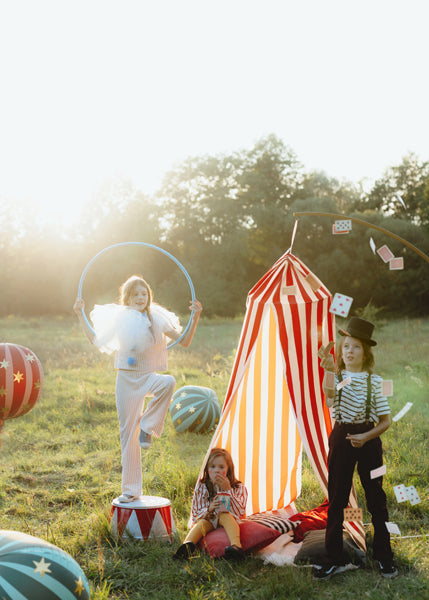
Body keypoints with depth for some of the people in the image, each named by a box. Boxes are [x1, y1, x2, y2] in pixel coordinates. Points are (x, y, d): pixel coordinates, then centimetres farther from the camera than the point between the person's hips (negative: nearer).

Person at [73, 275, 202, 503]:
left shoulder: (157, 318, 3)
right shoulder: (119, 318, 5)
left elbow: (184, 341, 4)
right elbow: (96, 340, 12)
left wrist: (195, 317, -7)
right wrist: (80, 316, 8)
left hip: (149, 376, 0)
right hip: (127, 379, 1)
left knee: (168, 382, -37)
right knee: (128, 433, 2)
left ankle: (147, 427, -17)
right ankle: (131, 489, 14)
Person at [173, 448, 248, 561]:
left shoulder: (238, 488, -4)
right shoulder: (201, 488, -1)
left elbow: (239, 512, -15)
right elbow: (195, 514, 0)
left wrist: (228, 490, -23)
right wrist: (209, 509, -23)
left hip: (227, 522, -1)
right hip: (208, 521, 2)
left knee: (225, 515, -33)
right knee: (202, 522, -31)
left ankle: (236, 547, -55)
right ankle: (187, 544, -58)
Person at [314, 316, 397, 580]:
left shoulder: (374, 381, 0)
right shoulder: (336, 377, -1)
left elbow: (386, 420, 2)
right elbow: (330, 398, -26)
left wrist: (366, 437, -14)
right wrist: (330, 373, -45)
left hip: (368, 439, 0)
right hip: (341, 438, 0)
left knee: (376, 498, 5)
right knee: (336, 499, 4)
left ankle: (384, 556, 19)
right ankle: (335, 558, 14)